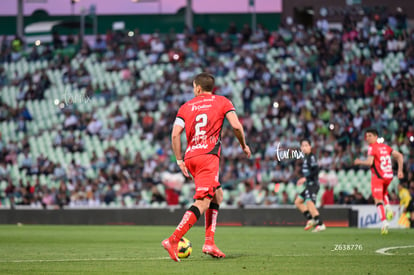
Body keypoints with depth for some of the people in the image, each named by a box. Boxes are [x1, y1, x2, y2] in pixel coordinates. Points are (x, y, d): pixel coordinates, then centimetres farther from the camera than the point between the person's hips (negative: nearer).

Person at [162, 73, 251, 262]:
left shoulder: (186, 107, 15)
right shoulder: (222, 102, 9)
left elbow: (175, 134, 3)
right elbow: (236, 126, -4)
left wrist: (179, 160, 9)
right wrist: (244, 146, 12)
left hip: (190, 157, 5)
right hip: (208, 156, -5)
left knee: (217, 195, 22)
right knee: (202, 202, -11)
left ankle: (209, 242, 12)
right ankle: (173, 240, -27)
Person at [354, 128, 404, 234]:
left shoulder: (372, 147, -7)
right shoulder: (385, 147, 14)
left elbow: (369, 162, -18)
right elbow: (399, 156, 11)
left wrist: (359, 162, -1)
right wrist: (400, 170, 13)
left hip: (378, 176, -7)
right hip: (389, 176, 7)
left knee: (378, 200, -5)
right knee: (384, 193, 33)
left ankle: (384, 222, -19)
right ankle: (388, 209, 7)